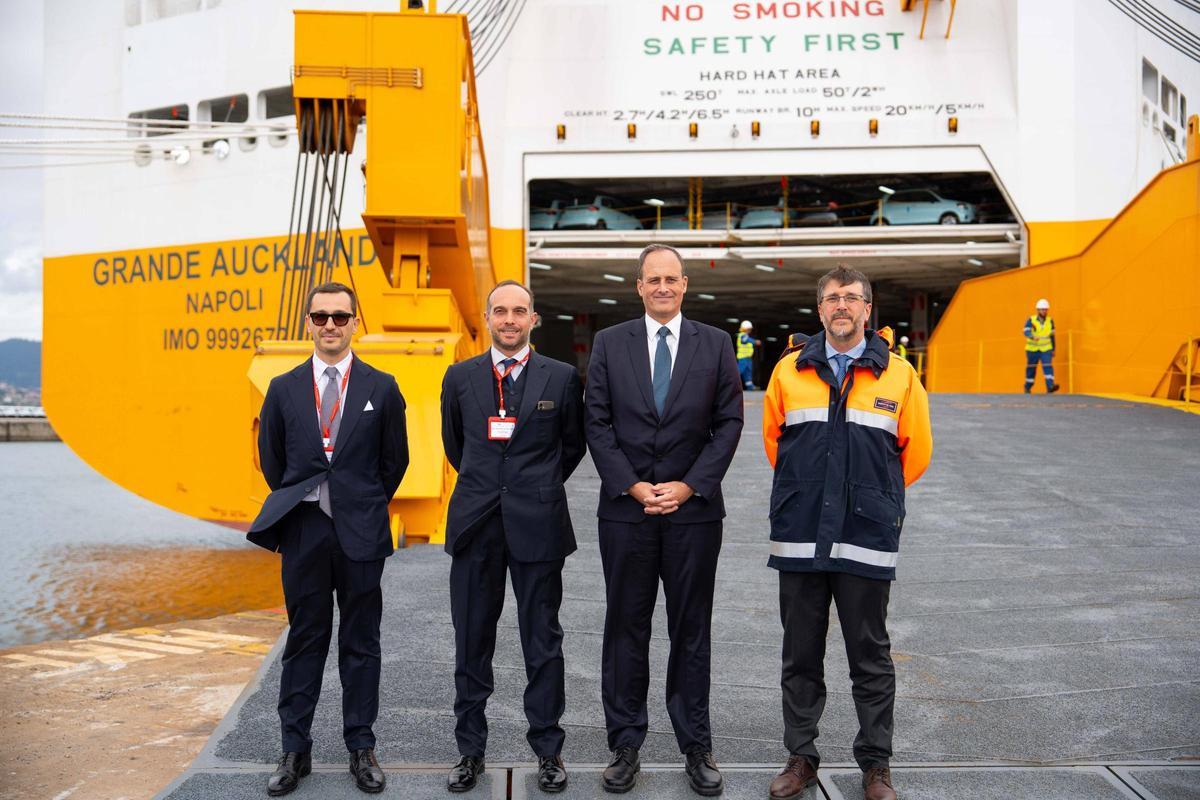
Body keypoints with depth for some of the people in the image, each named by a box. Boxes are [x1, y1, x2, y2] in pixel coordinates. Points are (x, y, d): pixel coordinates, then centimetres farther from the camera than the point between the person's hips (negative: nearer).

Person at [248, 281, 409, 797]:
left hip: (361, 533, -1)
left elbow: (394, 461, 8)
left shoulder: (382, 388, 1)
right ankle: (295, 751, 17)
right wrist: (294, 503, 13)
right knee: (304, 642, 8)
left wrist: (364, 507, 10)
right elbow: (271, 460, 13)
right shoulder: (284, 389, 5)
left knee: (360, 643, 7)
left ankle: (361, 749, 17)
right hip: (304, 531, 1)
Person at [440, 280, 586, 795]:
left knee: (543, 643, 6)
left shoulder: (562, 378, 0)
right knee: (472, 642, 9)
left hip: (537, 525, -2)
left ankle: (548, 751, 18)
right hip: (475, 523, 2)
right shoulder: (460, 377, 5)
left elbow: (573, 445, 11)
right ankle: (471, 751, 20)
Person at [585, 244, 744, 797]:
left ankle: (696, 749, 18)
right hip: (625, 509, 0)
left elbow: (729, 423, 1)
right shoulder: (610, 343, 4)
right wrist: (633, 487, -9)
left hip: (693, 510, 0)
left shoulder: (715, 345, 4)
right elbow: (598, 424, 0)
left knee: (692, 631, 8)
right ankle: (625, 746, 17)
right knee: (625, 629, 7)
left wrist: (689, 486, -9)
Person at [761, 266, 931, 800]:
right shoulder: (789, 371, 4)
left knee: (870, 656, 8)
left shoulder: (898, 375, 0)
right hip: (799, 536, 2)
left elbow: (915, 450, 9)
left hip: (867, 537, -1)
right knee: (800, 656, 11)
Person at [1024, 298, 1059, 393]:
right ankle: (1027, 387, 27)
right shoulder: (1031, 320, -10)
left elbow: (1052, 336, 8)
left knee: (1048, 366, -15)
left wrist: (1053, 349, 11)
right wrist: (1033, 337, -45)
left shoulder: (1050, 321, 0)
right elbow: (1026, 332, -24)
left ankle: (1050, 387, -25)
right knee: (1031, 368, 8)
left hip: (1046, 349, 2)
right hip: (1032, 349, -1)